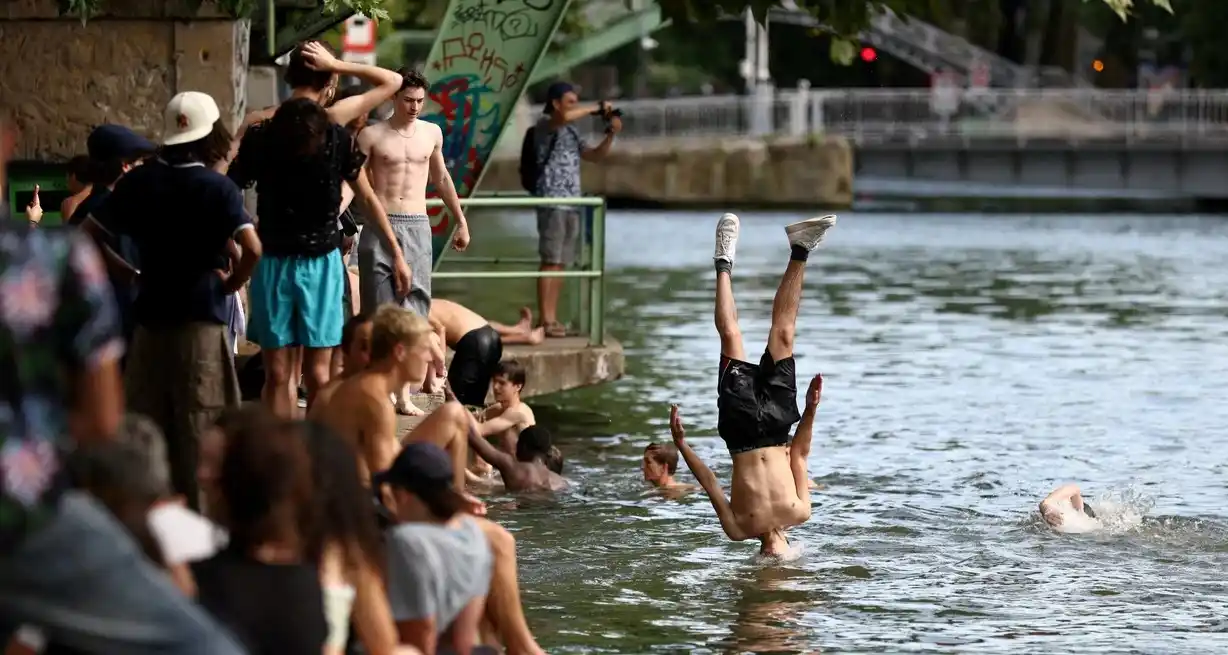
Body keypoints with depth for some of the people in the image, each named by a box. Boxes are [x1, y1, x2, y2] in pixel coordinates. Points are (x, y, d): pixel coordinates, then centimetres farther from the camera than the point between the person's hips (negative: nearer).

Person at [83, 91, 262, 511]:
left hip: (150, 314, 4)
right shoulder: (217, 187, -10)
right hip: (201, 318, -4)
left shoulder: (137, 182, 3)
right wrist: (232, 284, -5)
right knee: (199, 426, 2)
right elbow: (252, 248, -22)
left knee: (148, 422, 12)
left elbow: (88, 234, 5)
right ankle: (198, 509, 3)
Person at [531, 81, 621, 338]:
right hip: (552, 202, -8)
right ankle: (545, 321, -10)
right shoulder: (545, 124, -4)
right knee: (551, 261, -9)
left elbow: (595, 156, 18)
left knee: (562, 263, 7)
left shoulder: (572, 132, 20)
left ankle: (553, 318, 9)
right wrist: (596, 109, -13)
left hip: (572, 203, 8)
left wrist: (611, 135, 2)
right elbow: (564, 116, -25)